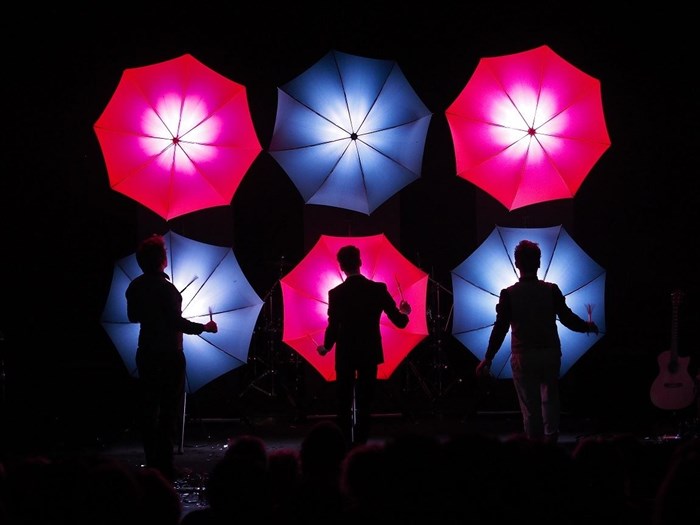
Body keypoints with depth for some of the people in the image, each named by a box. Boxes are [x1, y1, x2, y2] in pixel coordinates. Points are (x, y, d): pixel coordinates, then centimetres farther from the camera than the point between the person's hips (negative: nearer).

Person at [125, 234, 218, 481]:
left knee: (148, 408, 10)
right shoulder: (165, 288, -17)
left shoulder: (135, 287, 4)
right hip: (168, 354, -7)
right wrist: (204, 327, -9)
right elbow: (176, 321, -20)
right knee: (169, 409, -3)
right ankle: (165, 465, -5)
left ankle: (152, 462, 14)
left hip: (146, 354, 7)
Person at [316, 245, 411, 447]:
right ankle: (361, 444, 6)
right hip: (370, 353, 1)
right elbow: (399, 321, -4)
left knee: (344, 403, 10)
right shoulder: (378, 289, -7)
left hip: (345, 354, -1)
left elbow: (333, 327, -10)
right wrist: (404, 312, 20)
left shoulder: (336, 293, -10)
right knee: (365, 402, 8)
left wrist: (326, 347, 10)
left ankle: (345, 444, 9)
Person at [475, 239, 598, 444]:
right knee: (550, 398, 16)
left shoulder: (509, 294, -8)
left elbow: (500, 328, -8)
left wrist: (488, 358, -1)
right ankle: (551, 437, 6)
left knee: (530, 405, 6)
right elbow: (567, 318, -1)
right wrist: (587, 326, 19)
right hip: (550, 354, 1)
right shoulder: (551, 290, -5)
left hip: (523, 357, -1)